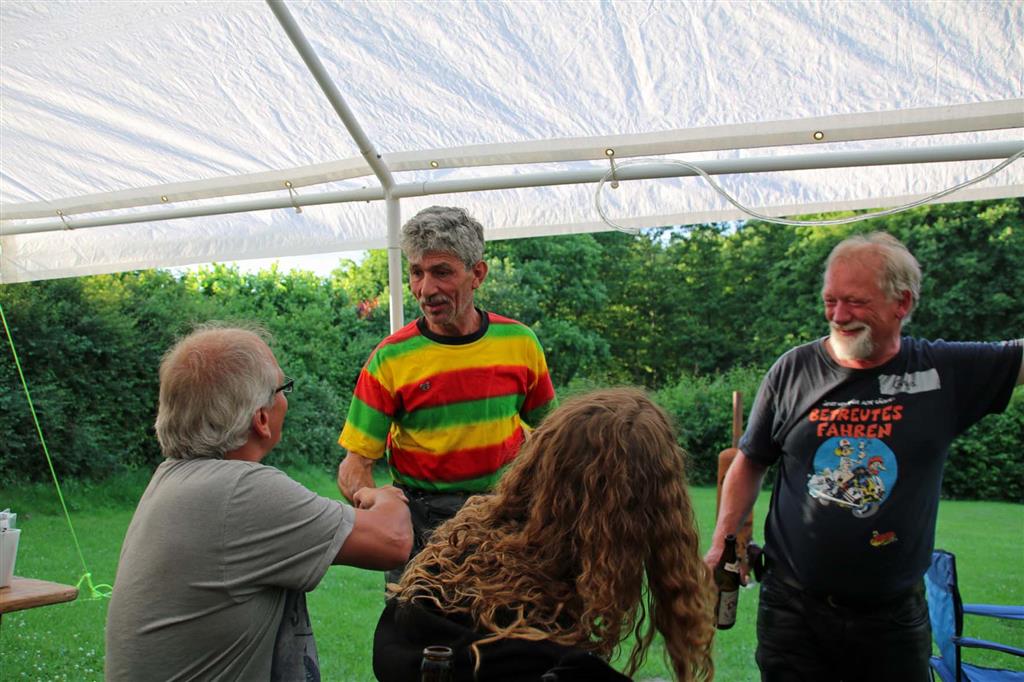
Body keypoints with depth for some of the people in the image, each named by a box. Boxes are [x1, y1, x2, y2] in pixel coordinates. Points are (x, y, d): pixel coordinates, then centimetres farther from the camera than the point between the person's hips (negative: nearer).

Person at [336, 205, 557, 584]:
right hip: (423, 521, -2)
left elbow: (546, 430, 13)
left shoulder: (520, 342, 0)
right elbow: (355, 461, -6)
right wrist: (364, 494, -27)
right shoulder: (390, 359, -7)